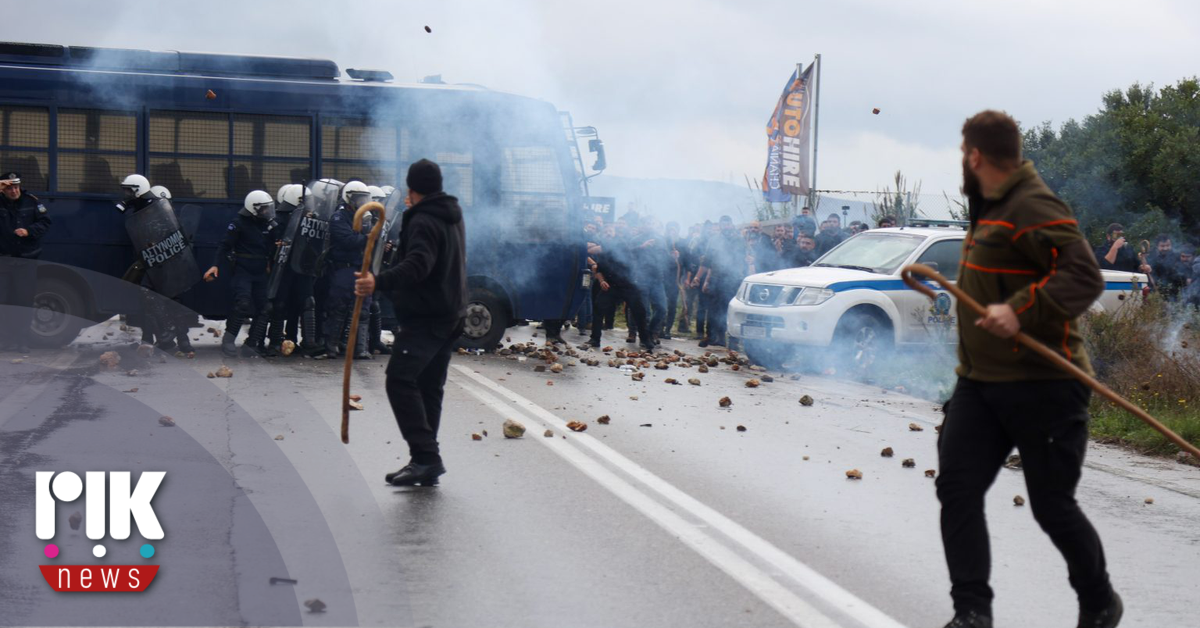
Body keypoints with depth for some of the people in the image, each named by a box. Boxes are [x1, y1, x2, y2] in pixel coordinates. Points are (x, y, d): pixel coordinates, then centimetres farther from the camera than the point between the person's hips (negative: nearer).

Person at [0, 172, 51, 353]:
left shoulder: (31, 201, -2)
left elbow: (45, 222, 2)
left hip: (26, 260, 0)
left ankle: (22, 341, 9)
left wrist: (28, 231, -15)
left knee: (24, 301, 4)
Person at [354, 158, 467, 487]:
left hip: (424, 318, -10)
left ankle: (425, 456, -23)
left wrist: (379, 282, -42)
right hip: (451, 315, 10)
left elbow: (417, 266, -31)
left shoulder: (423, 221, -14)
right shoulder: (452, 217, 16)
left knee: (400, 379, -16)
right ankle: (427, 462, 13)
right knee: (430, 386, 12)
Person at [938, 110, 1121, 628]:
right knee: (957, 488, -2)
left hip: (1042, 386, -9)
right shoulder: (990, 207, 14)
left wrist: (1021, 311, -32)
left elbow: (1085, 276, -26)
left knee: (1052, 505, 3)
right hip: (980, 382, 9)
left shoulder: (1032, 206, -17)